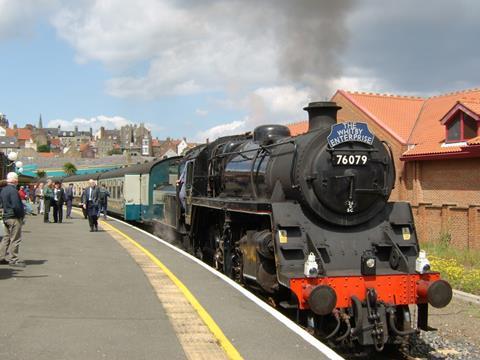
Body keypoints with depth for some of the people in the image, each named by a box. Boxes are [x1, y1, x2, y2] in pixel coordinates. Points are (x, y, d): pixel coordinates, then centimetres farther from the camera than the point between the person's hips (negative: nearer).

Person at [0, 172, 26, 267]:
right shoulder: (13, 190, -18)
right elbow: (16, 205, -25)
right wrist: (21, 215, -12)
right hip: (14, 218, -9)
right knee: (15, 239, -2)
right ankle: (13, 259, 2)